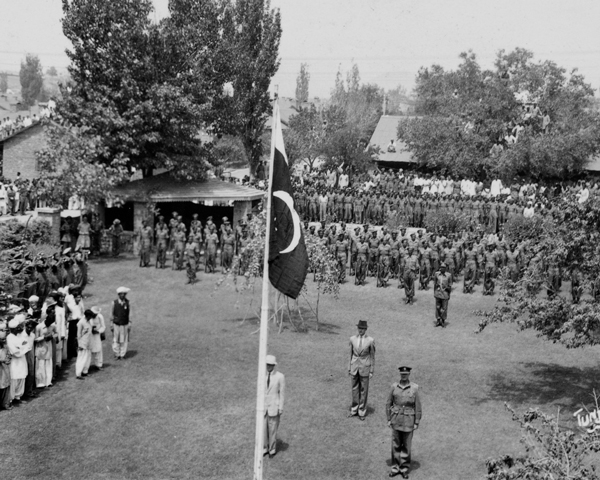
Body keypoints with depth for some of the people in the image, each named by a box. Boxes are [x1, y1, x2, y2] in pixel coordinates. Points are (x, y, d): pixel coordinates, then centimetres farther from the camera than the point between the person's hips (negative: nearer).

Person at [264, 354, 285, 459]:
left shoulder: (280, 376, -13)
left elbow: (282, 393, -8)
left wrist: (281, 409, -8)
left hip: (274, 406, -4)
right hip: (263, 407, 4)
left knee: (272, 429, 4)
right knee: (263, 428, 9)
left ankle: (272, 450, 21)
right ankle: (265, 448, 26)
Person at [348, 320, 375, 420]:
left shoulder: (370, 340, -10)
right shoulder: (353, 339, -1)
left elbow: (372, 356, -4)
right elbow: (351, 354, 7)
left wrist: (372, 371, -5)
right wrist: (349, 368, 7)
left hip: (365, 367, -3)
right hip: (354, 367, 3)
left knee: (363, 390, 6)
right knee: (354, 389, 10)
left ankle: (362, 412, 17)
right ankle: (354, 410, 23)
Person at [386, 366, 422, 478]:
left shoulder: (414, 388, -9)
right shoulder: (394, 387, -3)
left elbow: (418, 406, -6)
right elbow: (389, 404, 4)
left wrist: (417, 423, -6)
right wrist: (389, 419, 1)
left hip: (409, 420, -2)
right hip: (396, 419, 2)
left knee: (406, 446, 7)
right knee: (396, 444, 9)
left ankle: (404, 468, 20)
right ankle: (395, 467, 21)